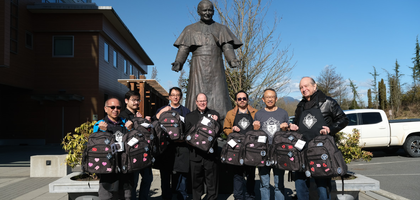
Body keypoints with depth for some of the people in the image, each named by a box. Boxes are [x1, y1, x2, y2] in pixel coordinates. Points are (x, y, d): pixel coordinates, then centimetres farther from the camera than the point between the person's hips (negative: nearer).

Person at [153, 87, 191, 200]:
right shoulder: (162, 110, 15)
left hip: (181, 146, 0)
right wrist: (160, 112, -11)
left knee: (182, 174, 2)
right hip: (166, 146, 0)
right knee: (165, 175, 4)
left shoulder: (186, 111, 15)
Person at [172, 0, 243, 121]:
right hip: (198, 69, 0)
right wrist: (178, 62, -16)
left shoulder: (221, 29, 16)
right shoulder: (191, 29, 15)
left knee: (218, 99, -7)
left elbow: (227, 47, 2)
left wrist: (232, 60, -19)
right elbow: (183, 48, 4)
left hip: (216, 69, 1)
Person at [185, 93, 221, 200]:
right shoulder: (189, 116, 11)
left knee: (212, 181, 5)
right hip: (195, 154, 1)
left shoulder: (214, 114, 8)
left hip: (210, 152, -1)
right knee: (196, 181, 10)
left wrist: (215, 122, -12)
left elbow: (219, 132, 5)